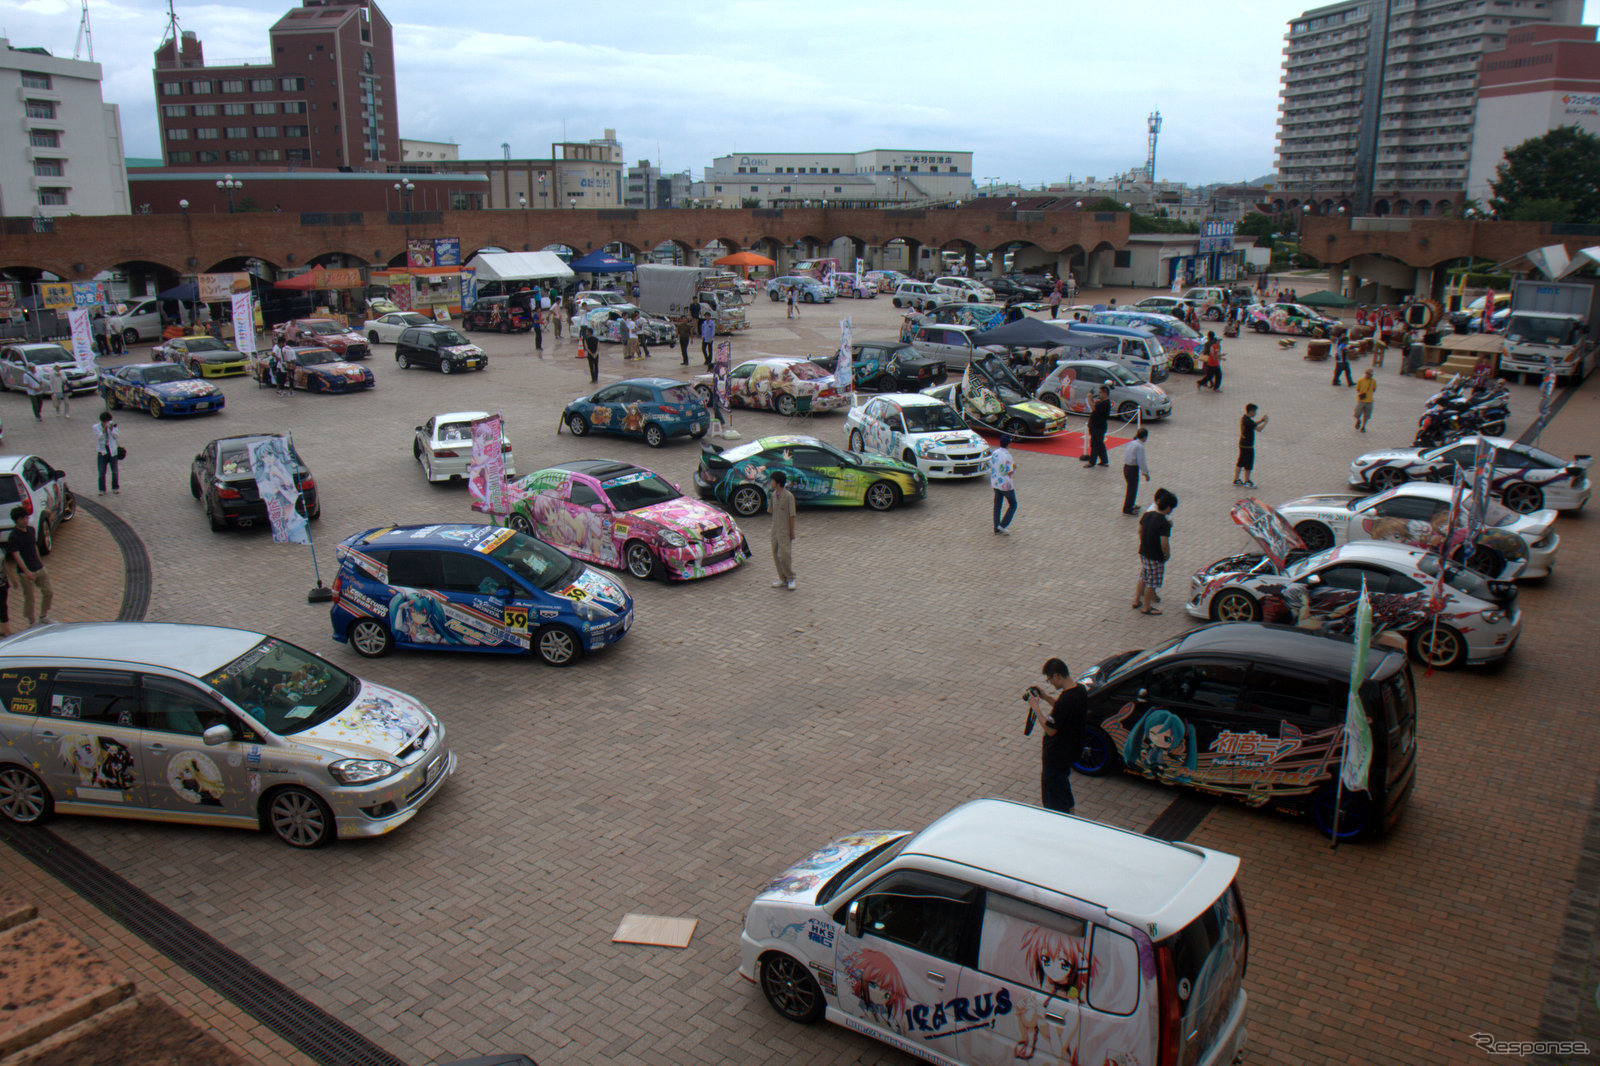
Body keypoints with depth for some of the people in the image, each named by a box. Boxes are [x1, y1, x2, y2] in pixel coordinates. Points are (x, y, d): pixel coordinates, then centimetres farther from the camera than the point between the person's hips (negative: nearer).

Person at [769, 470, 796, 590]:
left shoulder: (789, 496, -14)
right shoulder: (774, 495, 7)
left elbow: (792, 515, -12)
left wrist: (792, 532, -10)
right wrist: (773, 528, 16)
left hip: (785, 531, -7)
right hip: (775, 530, 7)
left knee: (784, 555, -9)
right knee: (776, 555, 8)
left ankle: (791, 579, 7)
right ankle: (783, 579, 18)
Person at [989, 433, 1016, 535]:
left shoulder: (994, 453, 1)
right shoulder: (1007, 456, -20)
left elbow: (990, 468, 10)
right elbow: (1009, 472, -19)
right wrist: (1014, 467, -1)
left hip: (995, 483, 7)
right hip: (1005, 485, -7)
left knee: (997, 505, 13)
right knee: (1013, 505, 9)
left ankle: (997, 528, 16)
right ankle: (1002, 525, 0)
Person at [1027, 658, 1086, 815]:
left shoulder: (1065, 699, -32)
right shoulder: (1080, 690, -3)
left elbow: (1050, 730, -24)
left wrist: (1036, 707, -17)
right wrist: (1045, 698, 8)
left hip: (1056, 754, -9)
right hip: (1072, 749, 9)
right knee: (1063, 780, 27)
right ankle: (1069, 810, 42)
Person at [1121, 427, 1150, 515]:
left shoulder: (1131, 443, 8)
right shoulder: (1140, 446, -18)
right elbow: (1141, 461, -19)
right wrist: (1146, 473, -10)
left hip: (1125, 467, 9)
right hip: (1133, 469, -9)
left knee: (1132, 488, 22)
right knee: (1132, 489, 3)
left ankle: (1130, 506, 34)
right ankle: (1127, 509, 10)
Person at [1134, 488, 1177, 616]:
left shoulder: (1147, 514, -2)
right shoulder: (1164, 523, -25)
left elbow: (1140, 531, 11)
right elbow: (1164, 544, -26)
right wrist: (1167, 554, -7)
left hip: (1143, 553, 8)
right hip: (1155, 557, -8)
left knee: (1143, 578, 23)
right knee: (1151, 583, 7)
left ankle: (1136, 601, 34)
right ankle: (1146, 607, 19)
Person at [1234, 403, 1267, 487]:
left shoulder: (1243, 417, 6)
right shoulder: (1248, 421, -24)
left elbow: (1253, 424, 19)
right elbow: (1258, 428, -20)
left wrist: (1261, 420, 8)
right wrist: (1265, 422, -6)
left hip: (1242, 443, 10)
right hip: (1247, 446, -10)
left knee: (1240, 463, 17)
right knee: (1248, 464, 3)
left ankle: (1236, 479, 25)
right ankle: (1246, 482, 12)